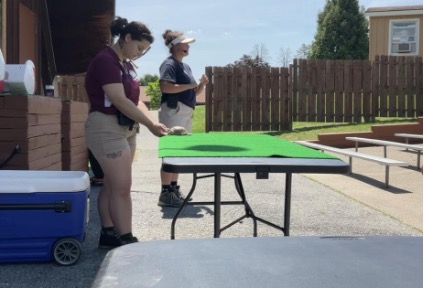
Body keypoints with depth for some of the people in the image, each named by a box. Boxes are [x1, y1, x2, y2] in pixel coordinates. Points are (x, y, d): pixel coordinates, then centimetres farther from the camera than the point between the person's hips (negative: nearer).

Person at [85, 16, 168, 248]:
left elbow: (134, 99, 12)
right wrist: (150, 125, -21)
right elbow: (120, 101, -23)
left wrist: (152, 121, -3)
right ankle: (126, 240, -5)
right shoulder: (105, 60, -17)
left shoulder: (126, 64, 13)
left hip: (125, 129, 10)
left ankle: (108, 234, 21)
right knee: (122, 187, -9)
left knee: (111, 185, 13)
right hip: (106, 128, -10)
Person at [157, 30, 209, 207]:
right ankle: (166, 193, -5)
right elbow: (165, 87, -24)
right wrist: (190, 85, -17)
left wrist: (201, 84, 2)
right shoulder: (169, 64, -8)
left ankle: (174, 188, 20)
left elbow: (193, 93, 23)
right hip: (173, 111, -9)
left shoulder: (185, 66, 19)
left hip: (186, 112, 9)